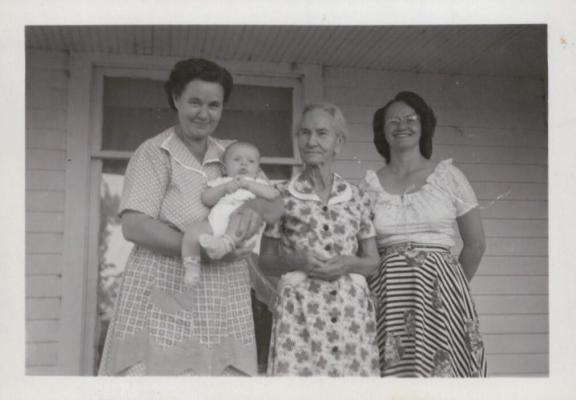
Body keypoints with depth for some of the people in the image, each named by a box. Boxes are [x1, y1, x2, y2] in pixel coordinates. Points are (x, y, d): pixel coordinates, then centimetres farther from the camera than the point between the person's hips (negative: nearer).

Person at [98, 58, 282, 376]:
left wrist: (255, 208, -16)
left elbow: (276, 204, 7)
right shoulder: (154, 153, -1)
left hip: (225, 302, 4)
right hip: (165, 296, -4)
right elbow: (134, 227, -11)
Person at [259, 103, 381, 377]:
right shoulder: (281, 196, 3)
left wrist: (348, 264, -8)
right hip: (299, 310, -2)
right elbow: (266, 261, 7)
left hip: (351, 310, 2)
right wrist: (297, 261, -12)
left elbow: (373, 262, 13)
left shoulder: (358, 198, 7)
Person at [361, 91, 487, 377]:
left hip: (440, 292, -1)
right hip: (386, 297, 1)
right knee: (392, 369, -2)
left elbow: (475, 243, 8)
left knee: (443, 368, -5)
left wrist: (450, 287, 12)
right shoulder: (370, 184, 7)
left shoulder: (449, 176, 4)